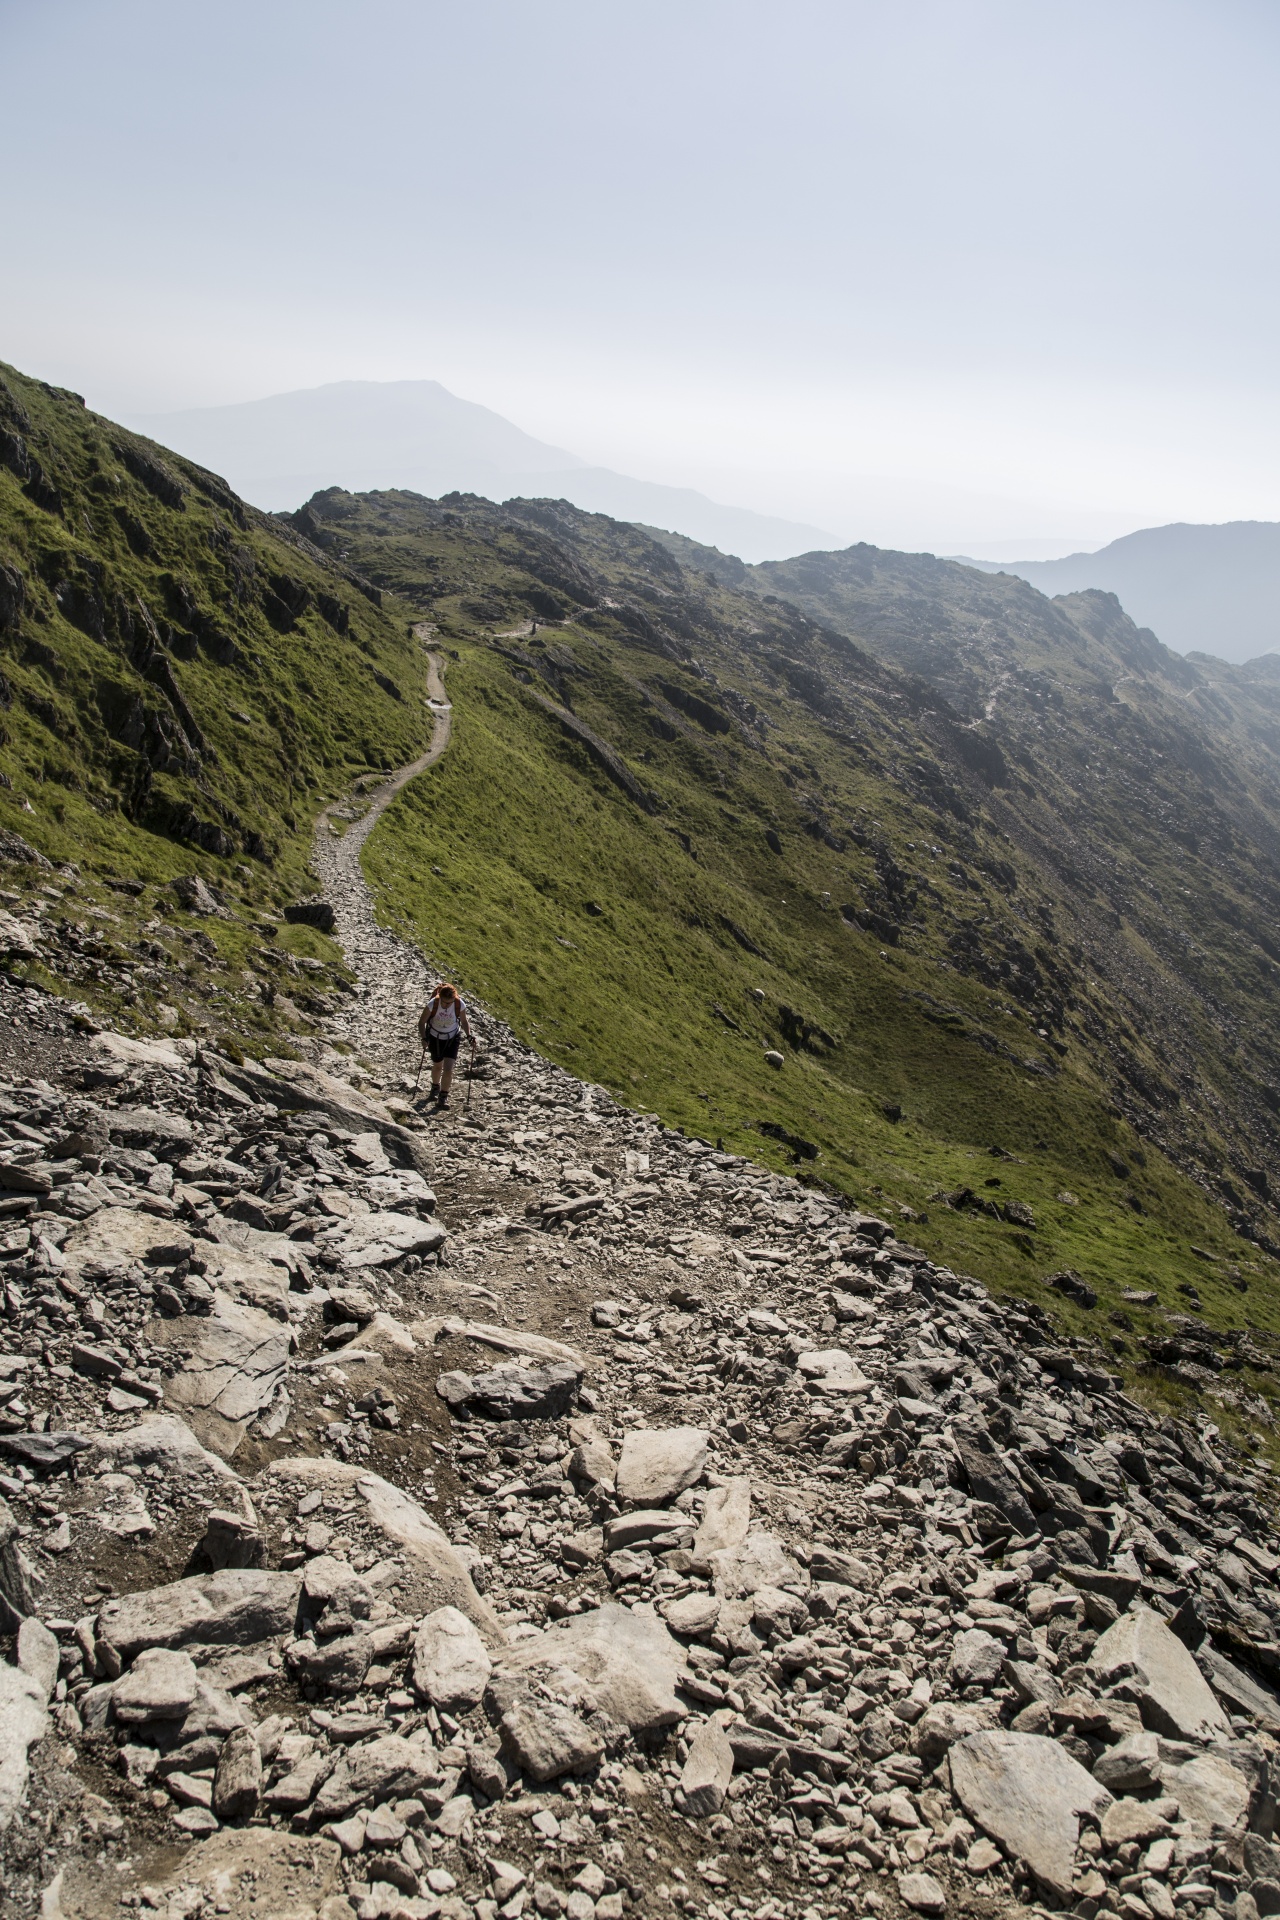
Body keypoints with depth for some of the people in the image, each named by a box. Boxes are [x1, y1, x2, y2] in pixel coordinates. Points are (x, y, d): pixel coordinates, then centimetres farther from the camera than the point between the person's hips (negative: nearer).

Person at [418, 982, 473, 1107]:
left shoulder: (459, 1005, -24)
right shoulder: (432, 1004, -27)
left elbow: (464, 1021, -5)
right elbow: (421, 1022, -14)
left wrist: (469, 1036, -17)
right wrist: (424, 1038, -26)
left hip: (452, 1039, 0)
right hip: (435, 1038, 1)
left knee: (448, 1069, -12)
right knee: (437, 1066, 21)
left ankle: (443, 1096, 8)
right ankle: (435, 1088, 50)